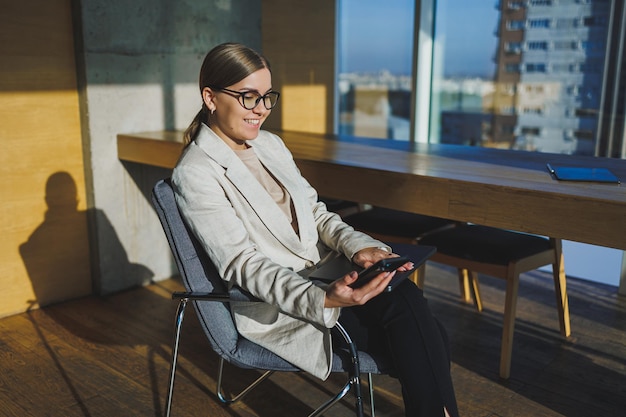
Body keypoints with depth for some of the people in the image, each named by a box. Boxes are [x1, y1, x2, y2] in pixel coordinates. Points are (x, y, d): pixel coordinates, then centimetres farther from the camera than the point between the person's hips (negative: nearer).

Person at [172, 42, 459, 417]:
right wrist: (322, 300, -31)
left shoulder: (271, 144, 13)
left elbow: (315, 212, 12)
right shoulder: (194, 174, -10)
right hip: (274, 306, -6)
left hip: (325, 278, 6)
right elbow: (240, 264, -17)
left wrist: (359, 246, -10)